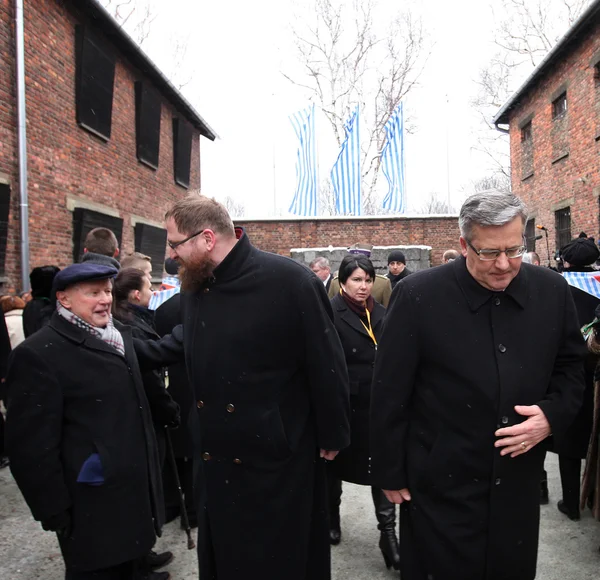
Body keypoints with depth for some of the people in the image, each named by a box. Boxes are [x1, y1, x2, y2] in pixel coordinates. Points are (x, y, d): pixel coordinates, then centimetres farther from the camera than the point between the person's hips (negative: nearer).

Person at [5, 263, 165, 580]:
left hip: (135, 493, 7)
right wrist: (56, 514, -15)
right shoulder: (38, 355, -18)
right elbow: (33, 446, -18)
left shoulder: (119, 334, 7)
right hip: (93, 509, -7)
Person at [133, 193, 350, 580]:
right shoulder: (195, 286, 1)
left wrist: (333, 437, -8)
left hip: (279, 457, -6)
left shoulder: (290, 281, -19)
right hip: (216, 457, 6)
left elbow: (327, 364, -14)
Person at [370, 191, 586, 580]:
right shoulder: (420, 295, -15)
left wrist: (553, 415, -10)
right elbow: (390, 393, -10)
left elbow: (572, 366, 10)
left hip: (519, 481, 4)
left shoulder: (552, 291, -4)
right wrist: (390, 472, -5)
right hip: (440, 485, -4)